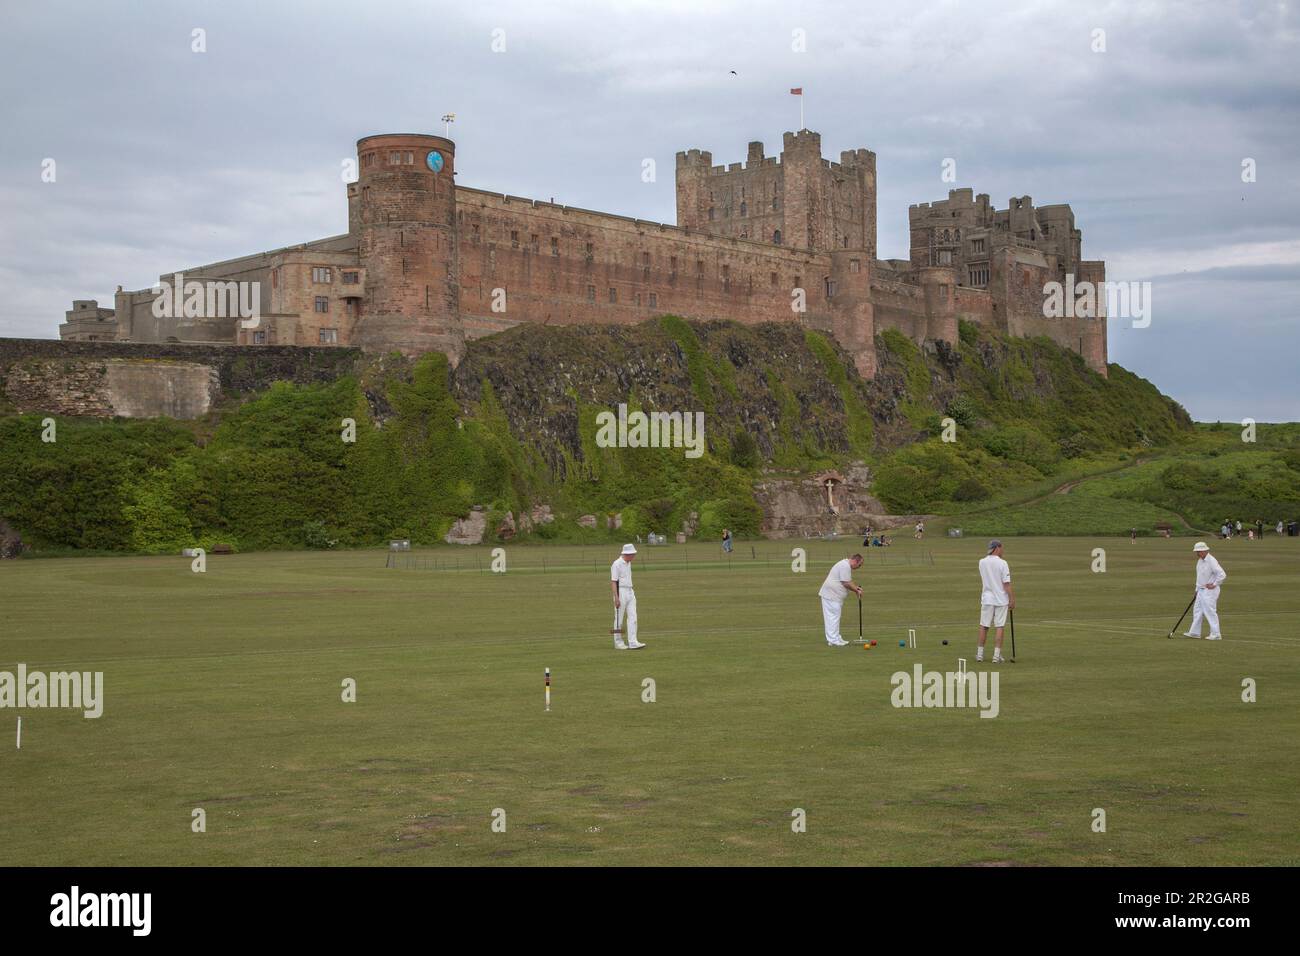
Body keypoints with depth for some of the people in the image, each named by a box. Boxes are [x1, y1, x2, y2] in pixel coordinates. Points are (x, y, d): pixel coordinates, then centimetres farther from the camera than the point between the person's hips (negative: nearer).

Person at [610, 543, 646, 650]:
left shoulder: (628, 563, 12)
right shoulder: (617, 564, -14)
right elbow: (613, 582, -17)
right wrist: (616, 598, -22)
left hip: (630, 592, 8)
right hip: (620, 592, -8)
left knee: (632, 618, -1)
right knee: (619, 619, 1)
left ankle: (633, 643, -5)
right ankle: (618, 643, 11)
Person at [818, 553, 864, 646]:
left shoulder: (846, 565, 17)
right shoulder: (845, 566, -18)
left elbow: (847, 582, 24)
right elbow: (846, 583, -19)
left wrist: (856, 588, 10)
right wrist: (856, 591, -7)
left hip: (833, 596, 11)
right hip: (831, 596, -11)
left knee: (833, 617, 13)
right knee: (833, 617, -8)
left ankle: (835, 639, 17)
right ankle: (833, 640, -7)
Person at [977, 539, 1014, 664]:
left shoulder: (982, 562, 1)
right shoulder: (1002, 563, -12)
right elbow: (1006, 584, -13)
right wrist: (1012, 599, -6)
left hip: (987, 598, 3)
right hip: (1001, 599, -3)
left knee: (984, 626, 9)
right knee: (1000, 627, 2)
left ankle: (980, 654, 11)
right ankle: (997, 655, 1)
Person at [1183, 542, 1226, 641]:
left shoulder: (1212, 561, -20)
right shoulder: (1200, 560, 9)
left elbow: (1222, 575, -25)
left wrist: (1214, 585, -17)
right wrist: (1197, 589, 19)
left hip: (1209, 591, -10)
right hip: (1201, 590, 10)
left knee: (1210, 612, -8)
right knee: (1197, 610, 12)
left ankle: (1216, 634, -3)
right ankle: (1195, 632, 19)